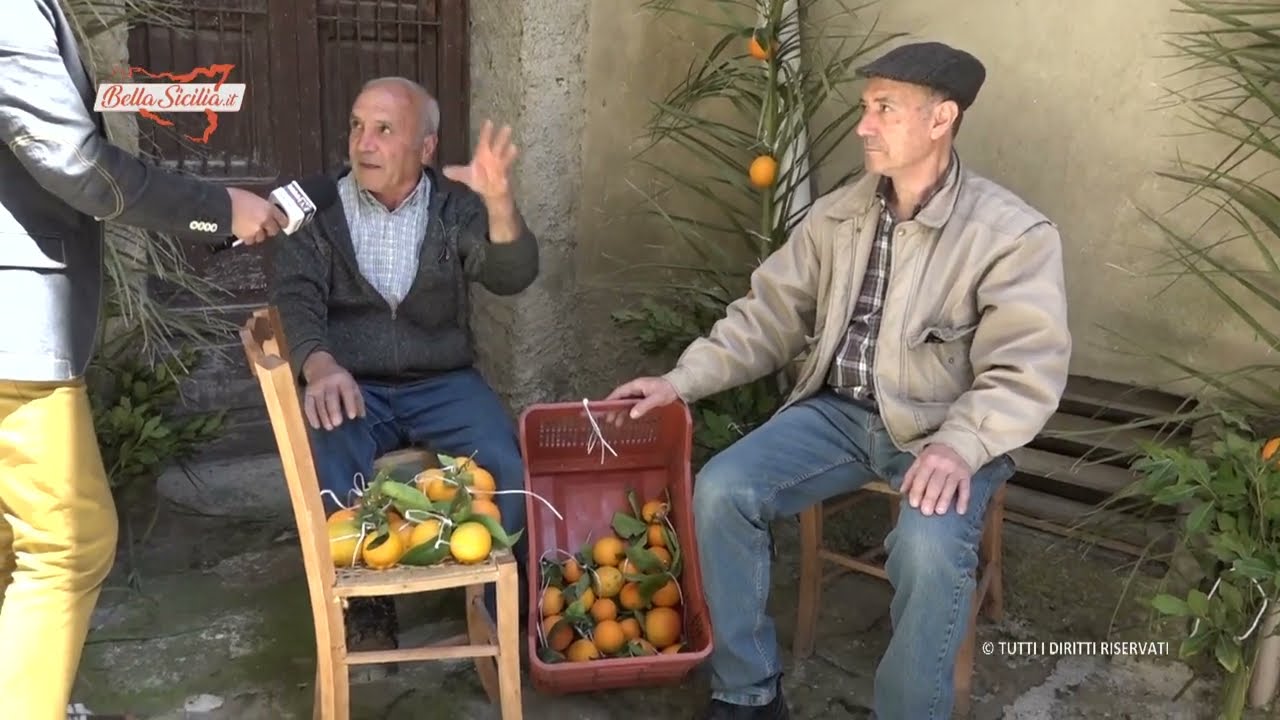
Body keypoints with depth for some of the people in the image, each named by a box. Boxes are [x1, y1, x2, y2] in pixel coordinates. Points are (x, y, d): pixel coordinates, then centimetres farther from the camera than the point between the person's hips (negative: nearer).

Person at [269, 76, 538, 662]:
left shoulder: (455, 206, 3)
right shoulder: (319, 207, 2)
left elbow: (511, 278, -12)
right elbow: (295, 293, -10)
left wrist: (499, 201, -33)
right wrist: (320, 365, -32)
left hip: (442, 382, 1)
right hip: (351, 383, 0)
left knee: (506, 469, -24)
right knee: (326, 476, -30)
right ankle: (364, 600, -3)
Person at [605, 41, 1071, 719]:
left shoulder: (1014, 233, -10)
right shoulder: (837, 213, 5)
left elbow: (1026, 371, -17)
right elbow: (768, 315, 7)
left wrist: (960, 445, -34)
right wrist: (682, 380, -3)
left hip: (946, 430, -4)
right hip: (839, 411, 5)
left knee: (928, 547, -34)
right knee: (721, 491, -16)